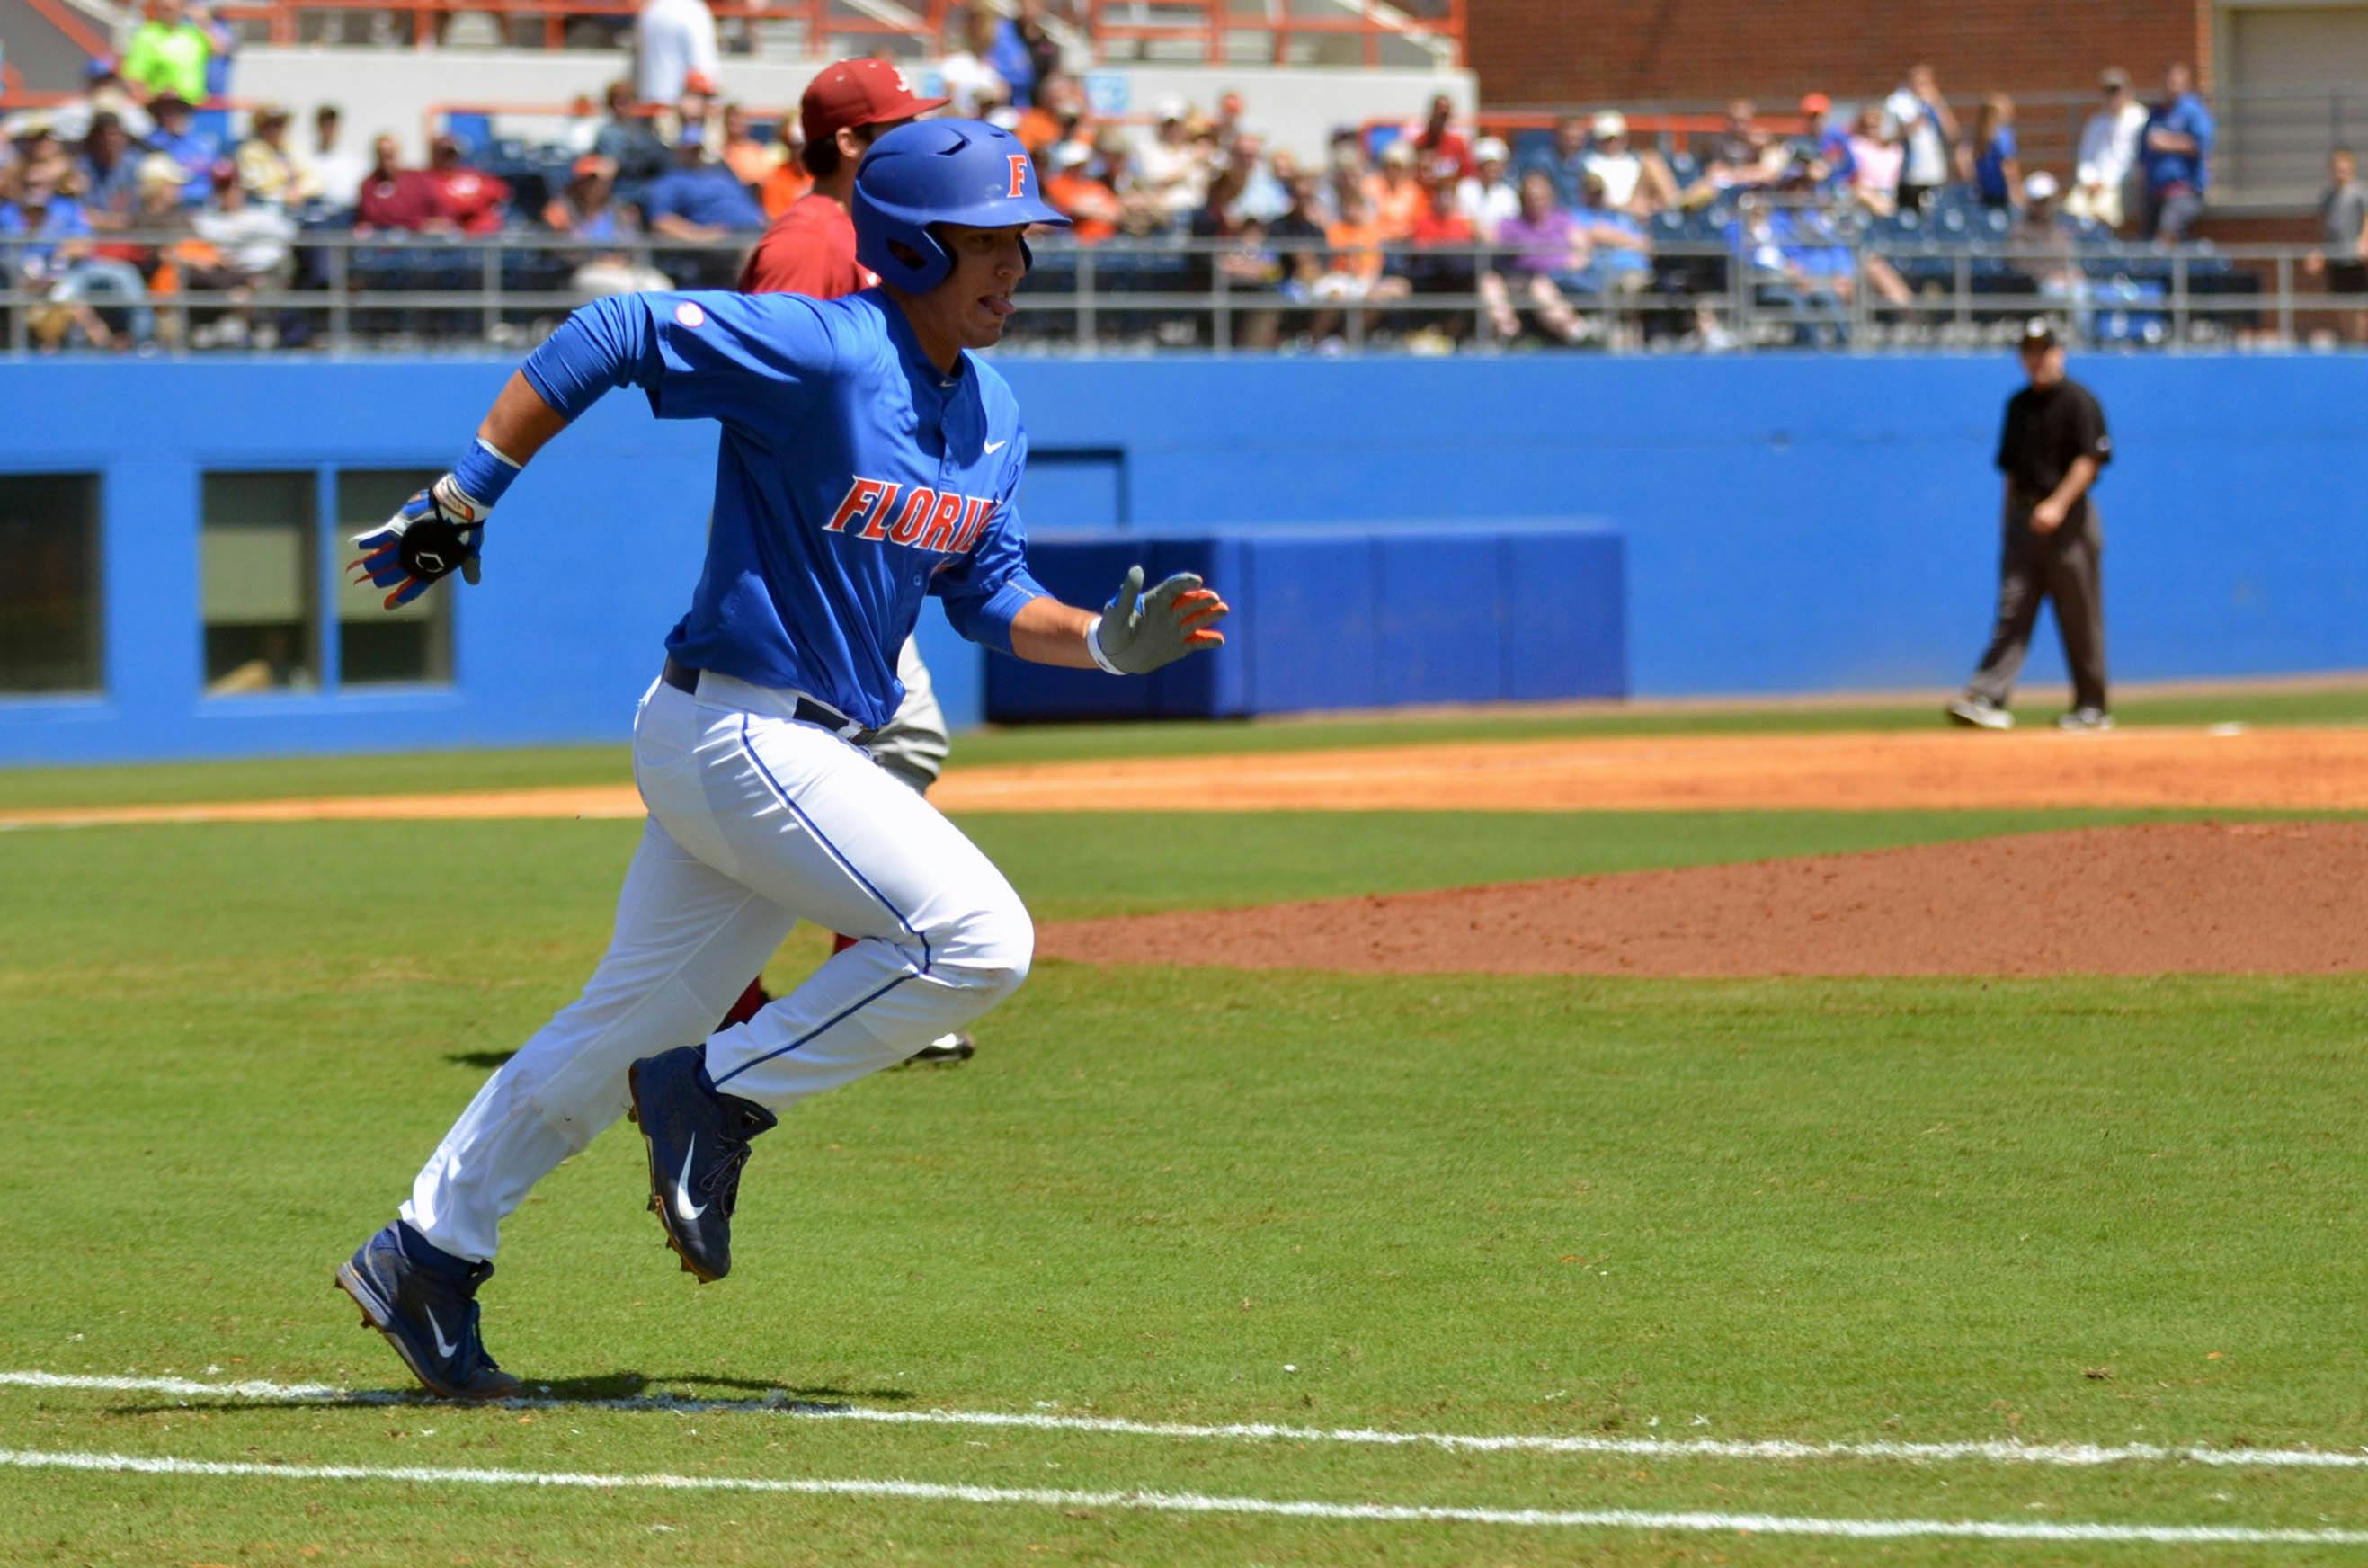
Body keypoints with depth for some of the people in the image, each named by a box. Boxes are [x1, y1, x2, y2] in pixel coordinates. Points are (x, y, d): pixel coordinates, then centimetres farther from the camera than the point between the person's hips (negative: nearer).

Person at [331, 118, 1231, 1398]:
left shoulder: (990, 419, 10)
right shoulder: (822, 354, -18)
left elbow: (990, 597, 15)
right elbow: (607, 339, -19)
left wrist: (1107, 641, -4)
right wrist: (465, 497, -20)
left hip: (802, 750, 9)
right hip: (736, 732, -9)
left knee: (634, 1023, 15)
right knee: (976, 936, -16)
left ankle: (424, 1257, 25)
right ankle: (718, 1099, -4)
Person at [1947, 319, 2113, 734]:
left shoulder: (2078, 401, -5)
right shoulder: (2018, 405, 16)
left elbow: (2090, 459, -13)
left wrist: (2058, 505, -21)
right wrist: (2009, 521, 17)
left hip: (2068, 517, -6)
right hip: (2024, 519, 6)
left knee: (2080, 618, 0)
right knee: (2012, 611, -4)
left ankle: (2092, 708, 8)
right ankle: (1988, 700, -13)